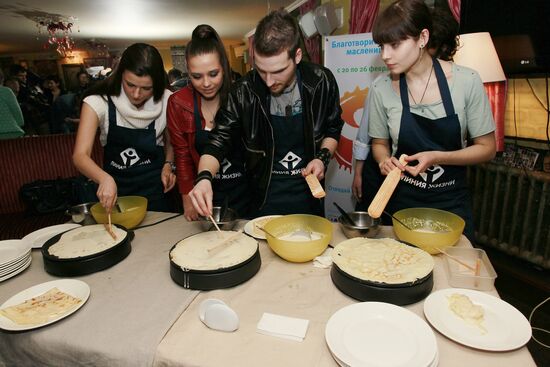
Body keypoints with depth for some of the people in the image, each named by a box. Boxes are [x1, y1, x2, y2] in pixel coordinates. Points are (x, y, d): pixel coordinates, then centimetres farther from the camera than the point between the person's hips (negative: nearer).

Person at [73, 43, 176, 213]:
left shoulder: (166, 101, -14)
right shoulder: (99, 101, -18)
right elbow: (80, 155, -25)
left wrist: (168, 165, -14)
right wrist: (105, 178, -44)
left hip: (154, 186, 0)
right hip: (116, 185, 0)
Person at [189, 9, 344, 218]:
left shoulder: (321, 82, -13)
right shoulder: (243, 92, -16)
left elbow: (333, 129, 4)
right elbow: (219, 141, -12)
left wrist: (323, 157, -14)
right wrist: (204, 177, -31)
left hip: (308, 194, 1)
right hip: (264, 197, -1)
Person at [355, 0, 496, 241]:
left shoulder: (466, 81, -13)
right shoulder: (381, 89, -11)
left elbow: (486, 148, -6)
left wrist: (437, 157, -21)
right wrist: (384, 160, -19)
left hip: (450, 200, 0)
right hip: (401, 197, 0)